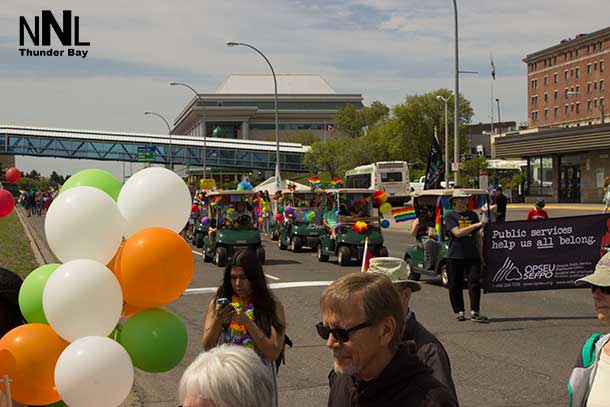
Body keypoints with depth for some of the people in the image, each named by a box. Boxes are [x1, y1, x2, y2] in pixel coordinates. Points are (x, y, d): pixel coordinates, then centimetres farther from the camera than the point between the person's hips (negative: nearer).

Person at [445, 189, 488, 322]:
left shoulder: (472, 215, 12)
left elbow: (478, 236, 16)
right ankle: (459, 312, 18)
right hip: (455, 256, -2)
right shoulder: (450, 216, 0)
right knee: (455, 285, 4)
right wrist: (477, 225, -19)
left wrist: (481, 253, 11)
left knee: (475, 282, -8)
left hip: (472, 255, 2)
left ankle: (474, 313, -6)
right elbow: (457, 232, -16)